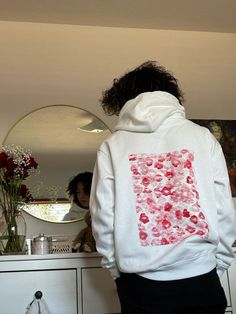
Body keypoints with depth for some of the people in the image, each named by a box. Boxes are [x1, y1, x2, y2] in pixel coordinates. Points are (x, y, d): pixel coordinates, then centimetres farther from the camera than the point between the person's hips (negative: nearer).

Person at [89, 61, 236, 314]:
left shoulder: (113, 145, -2)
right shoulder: (202, 136, 0)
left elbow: (103, 217, -4)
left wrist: (116, 270, 9)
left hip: (141, 285, -1)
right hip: (201, 280, 1)